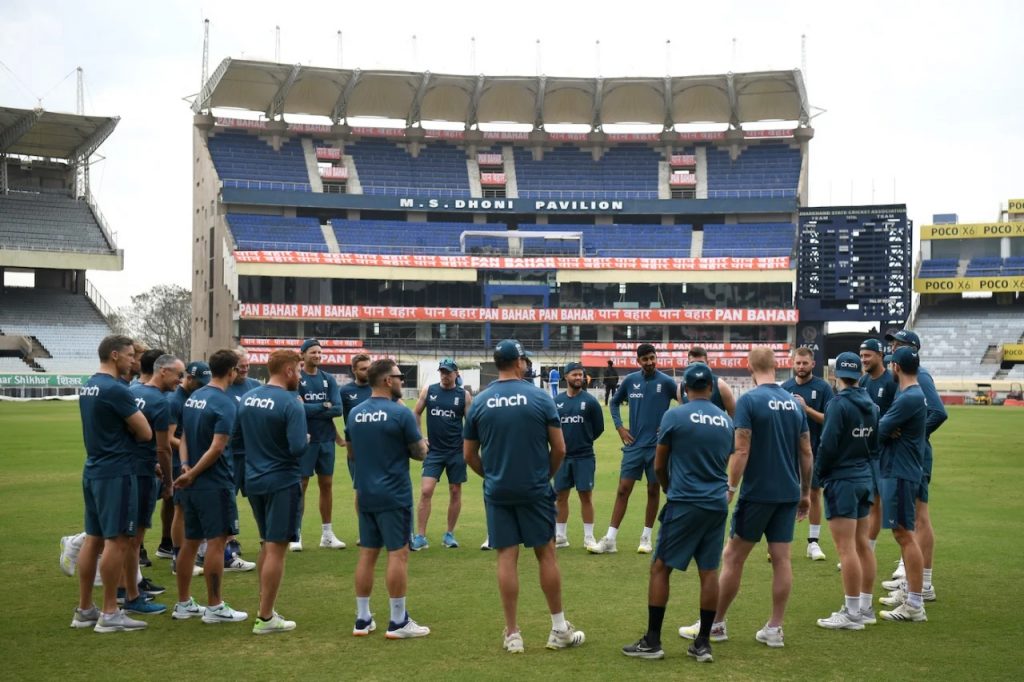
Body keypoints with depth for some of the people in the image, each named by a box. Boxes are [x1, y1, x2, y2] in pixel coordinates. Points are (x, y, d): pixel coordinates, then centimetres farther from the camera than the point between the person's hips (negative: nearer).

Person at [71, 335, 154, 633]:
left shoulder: (88, 387, 12)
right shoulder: (116, 389, -18)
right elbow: (145, 433, -13)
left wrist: (120, 432, 7)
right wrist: (128, 433, 6)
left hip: (93, 470, 10)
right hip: (116, 472, -9)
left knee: (93, 538, 13)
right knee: (117, 541, -4)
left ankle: (84, 610, 19)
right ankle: (109, 615, 0)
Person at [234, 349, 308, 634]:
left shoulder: (247, 398, 3)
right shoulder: (291, 404, -17)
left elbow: (236, 438, 10)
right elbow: (298, 448, -23)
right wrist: (306, 441, -2)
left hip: (254, 481, 7)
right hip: (282, 482, -7)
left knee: (266, 544, 20)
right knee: (276, 549, 0)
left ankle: (266, 607, 27)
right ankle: (265, 618, 4)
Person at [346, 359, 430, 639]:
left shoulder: (354, 413, 5)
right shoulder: (401, 413, -13)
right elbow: (420, 453, -6)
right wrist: (412, 445, 14)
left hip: (365, 495, 6)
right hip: (394, 495, -6)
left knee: (367, 553, 11)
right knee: (398, 554, -1)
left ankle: (362, 619, 16)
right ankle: (398, 622, 3)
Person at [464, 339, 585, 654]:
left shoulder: (480, 402, -1)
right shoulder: (540, 397, -7)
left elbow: (469, 454, 5)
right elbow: (559, 449, -5)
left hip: (497, 492, 2)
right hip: (535, 489, -1)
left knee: (506, 558, 5)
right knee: (546, 554, 9)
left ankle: (512, 634, 9)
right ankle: (559, 629, 17)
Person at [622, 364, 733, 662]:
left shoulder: (674, 416, -6)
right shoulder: (726, 421, 7)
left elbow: (659, 466, 1)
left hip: (684, 503, -4)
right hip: (717, 504, 5)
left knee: (660, 568, 4)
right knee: (709, 572, 8)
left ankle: (652, 641, 5)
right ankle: (703, 643, 13)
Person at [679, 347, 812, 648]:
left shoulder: (748, 401, -11)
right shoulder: (794, 403, 7)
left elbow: (741, 451, -15)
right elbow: (806, 453, 10)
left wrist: (730, 488, -10)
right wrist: (806, 492, 18)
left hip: (757, 492, -6)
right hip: (788, 493, 6)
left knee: (733, 557, 4)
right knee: (781, 558, 8)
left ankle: (715, 624, 12)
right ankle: (774, 629, 11)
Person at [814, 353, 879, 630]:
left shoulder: (839, 404, -15)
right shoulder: (871, 406, 8)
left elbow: (827, 445, -17)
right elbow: (875, 444, 14)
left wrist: (816, 478, -5)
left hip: (842, 480, -8)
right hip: (865, 479, 8)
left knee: (846, 548, -5)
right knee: (862, 544, 14)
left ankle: (853, 613, -3)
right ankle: (865, 607, 21)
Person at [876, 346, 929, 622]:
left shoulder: (909, 398, -20)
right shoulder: (914, 394, 13)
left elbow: (879, 430, -19)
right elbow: (886, 427, 10)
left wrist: (886, 430, 1)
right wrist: (888, 430, -11)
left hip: (901, 472, -10)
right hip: (900, 469, 10)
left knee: (905, 534, -8)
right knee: (903, 532, 18)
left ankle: (914, 605, -5)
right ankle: (908, 592, 30)